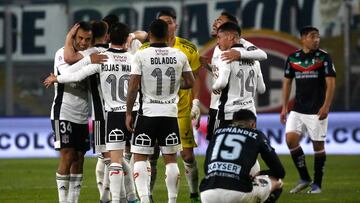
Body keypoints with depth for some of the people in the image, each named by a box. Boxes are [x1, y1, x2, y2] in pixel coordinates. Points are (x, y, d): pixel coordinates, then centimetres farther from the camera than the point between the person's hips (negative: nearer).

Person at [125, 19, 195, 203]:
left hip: (148, 112, -3)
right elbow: (190, 82, 9)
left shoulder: (141, 55, -8)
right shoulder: (179, 56, 1)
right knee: (171, 159, 11)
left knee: (140, 157, 2)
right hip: (170, 113, 3)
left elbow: (133, 86, -9)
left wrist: (128, 113, -1)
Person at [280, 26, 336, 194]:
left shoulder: (323, 57, -4)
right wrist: (284, 107, 11)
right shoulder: (293, 58, 6)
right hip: (298, 109, 3)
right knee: (290, 138, -9)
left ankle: (317, 184, 11)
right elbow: (287, 82, 14)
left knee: (318, 145, 0)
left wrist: (326, 106, -16)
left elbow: (330, 82, -7)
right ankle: (304, 178, 5)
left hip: (317, 110, -3)